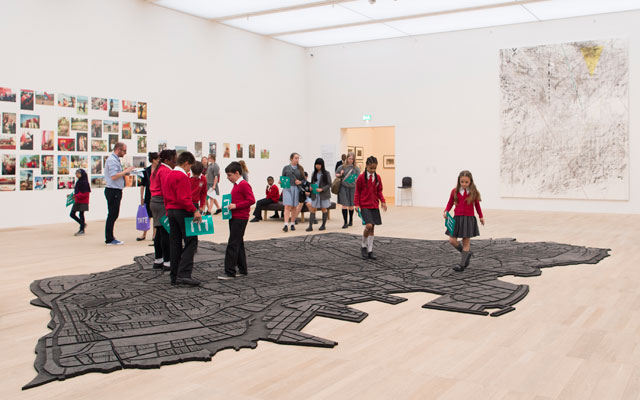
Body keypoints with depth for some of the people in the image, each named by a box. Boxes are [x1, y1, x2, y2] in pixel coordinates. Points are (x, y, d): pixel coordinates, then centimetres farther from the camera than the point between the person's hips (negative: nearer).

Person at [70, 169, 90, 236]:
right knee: (72, 214, 8)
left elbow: (85, 193, -18)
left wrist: (77, 196, -26)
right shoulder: (78, 181, 12)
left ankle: (82, 230, 5)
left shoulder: (85, 182, -13)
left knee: (81, 214, -4)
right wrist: (73, 195, 5)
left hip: (83, 201, -9)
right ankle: (83, 224, 24)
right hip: (77, 201, 9)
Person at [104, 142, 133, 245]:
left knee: (113, 215, 13)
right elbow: (113, 176, -22)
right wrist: (126, 171, -15)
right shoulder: (112, 160, -13)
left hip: (116, 191, 10)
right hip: (113, 191, -10)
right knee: (112, 215, -6)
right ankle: (109, 239, -1)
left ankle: (110, 238, 19)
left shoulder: (115, 160, 18)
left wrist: (124, 173, 8)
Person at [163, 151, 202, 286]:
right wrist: (195, 211, -21)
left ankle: (174, 276, 15)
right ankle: (184, 274, -14)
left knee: (175, 244, 12)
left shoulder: (168, 175, 16)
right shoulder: (182, 177, -14)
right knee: (191, 242, -6)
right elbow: (184, 198, -22)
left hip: (171, 211, 10)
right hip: (182, 212, -10)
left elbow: (166, 195, 20)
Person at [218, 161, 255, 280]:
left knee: (233, 244, -10)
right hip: (234, 218, 10)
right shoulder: (236, 185, 16)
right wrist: (230, 205, 9)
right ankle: (242, 270, 21)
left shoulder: (244, 185, -13)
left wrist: (236, 206, -20)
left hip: (240, 219, -10)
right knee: (238, 244, 13)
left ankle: (229, 272, -8)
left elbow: (251, 200, -20)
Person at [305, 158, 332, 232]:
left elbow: (329, 184, -7)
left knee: (324, 209, 8)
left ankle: (323, 225, 19)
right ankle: (310, 226, -4)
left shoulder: (326, 174, -5)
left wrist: (322, 189, -19)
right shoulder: (314, 173, 10)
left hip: (323, 194, -4)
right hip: (315, 195, 4)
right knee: (312, 209, -3)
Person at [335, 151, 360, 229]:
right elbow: (336, 174, 11)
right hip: (343, 187, -1)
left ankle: (351, 220, 34)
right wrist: (340, 175, -9)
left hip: (352, 187, 1)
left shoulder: (356, 168, 1)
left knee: (351, 206, 12)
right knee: (344, 205, -6)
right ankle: (345, 222, -1)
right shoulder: (342, 167, 1)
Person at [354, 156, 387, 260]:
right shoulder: (361, 178, -6)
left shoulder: (377, 178, 6)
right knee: (369, 225, -18)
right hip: (364, 206, -5)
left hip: (374, 206, 5)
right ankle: (363, 246, 5)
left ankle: (370, 251, 15)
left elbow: (379, 191, 12)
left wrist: (383, 201, -1)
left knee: (372, 228, 6)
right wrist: (357, 204, -9)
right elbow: (357, 192, -2)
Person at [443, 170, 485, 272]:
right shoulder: (455, 191, -1)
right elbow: (450, 203, 5)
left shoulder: (474, 192, -3)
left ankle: (462, 264, 7)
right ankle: (467, 253, 23)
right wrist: (446, 211, -13)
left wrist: (481, 217, 17)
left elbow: (477, 205, 10)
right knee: (452, 240, -2)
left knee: (466, 241, 2)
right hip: (457, 218, 2)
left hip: (469, 219, -2)